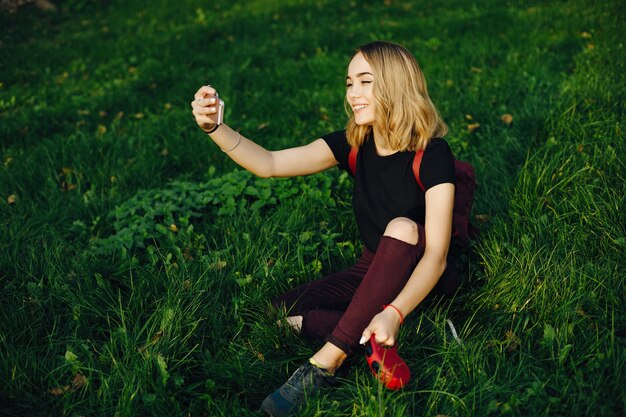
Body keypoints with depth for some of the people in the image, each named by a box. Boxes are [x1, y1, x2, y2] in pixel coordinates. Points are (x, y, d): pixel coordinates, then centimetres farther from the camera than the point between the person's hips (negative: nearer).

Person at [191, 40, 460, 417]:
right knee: (285, 311, -12)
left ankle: (327, 363, -33)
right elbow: (269, 164, -13)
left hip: (423, 277, -5)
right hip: (374, 272, 5)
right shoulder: (354, 144, -6)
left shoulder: (431, 153, -21)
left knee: (402, 227, -37)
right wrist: (214, 127, -29)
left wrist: (393, 313, -43)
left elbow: (437, 254, -28)